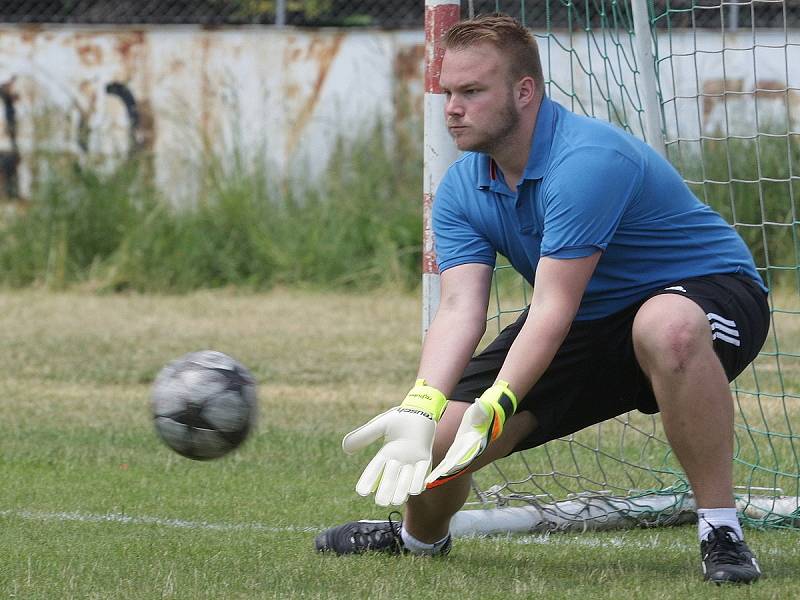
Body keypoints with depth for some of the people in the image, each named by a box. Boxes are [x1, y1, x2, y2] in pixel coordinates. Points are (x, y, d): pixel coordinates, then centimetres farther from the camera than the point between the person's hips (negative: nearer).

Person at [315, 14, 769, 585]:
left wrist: (494, 408, -44)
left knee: (668, 328, -45)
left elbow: (554, 309, -35)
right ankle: (420, 535, 32)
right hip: (587, 327, 7)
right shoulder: (461, 190, -6)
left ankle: (721, 530, -30)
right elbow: (459, 309, -17)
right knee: (434, 441, -7)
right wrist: (421, 408, -34)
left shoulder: (587, 160, -31)